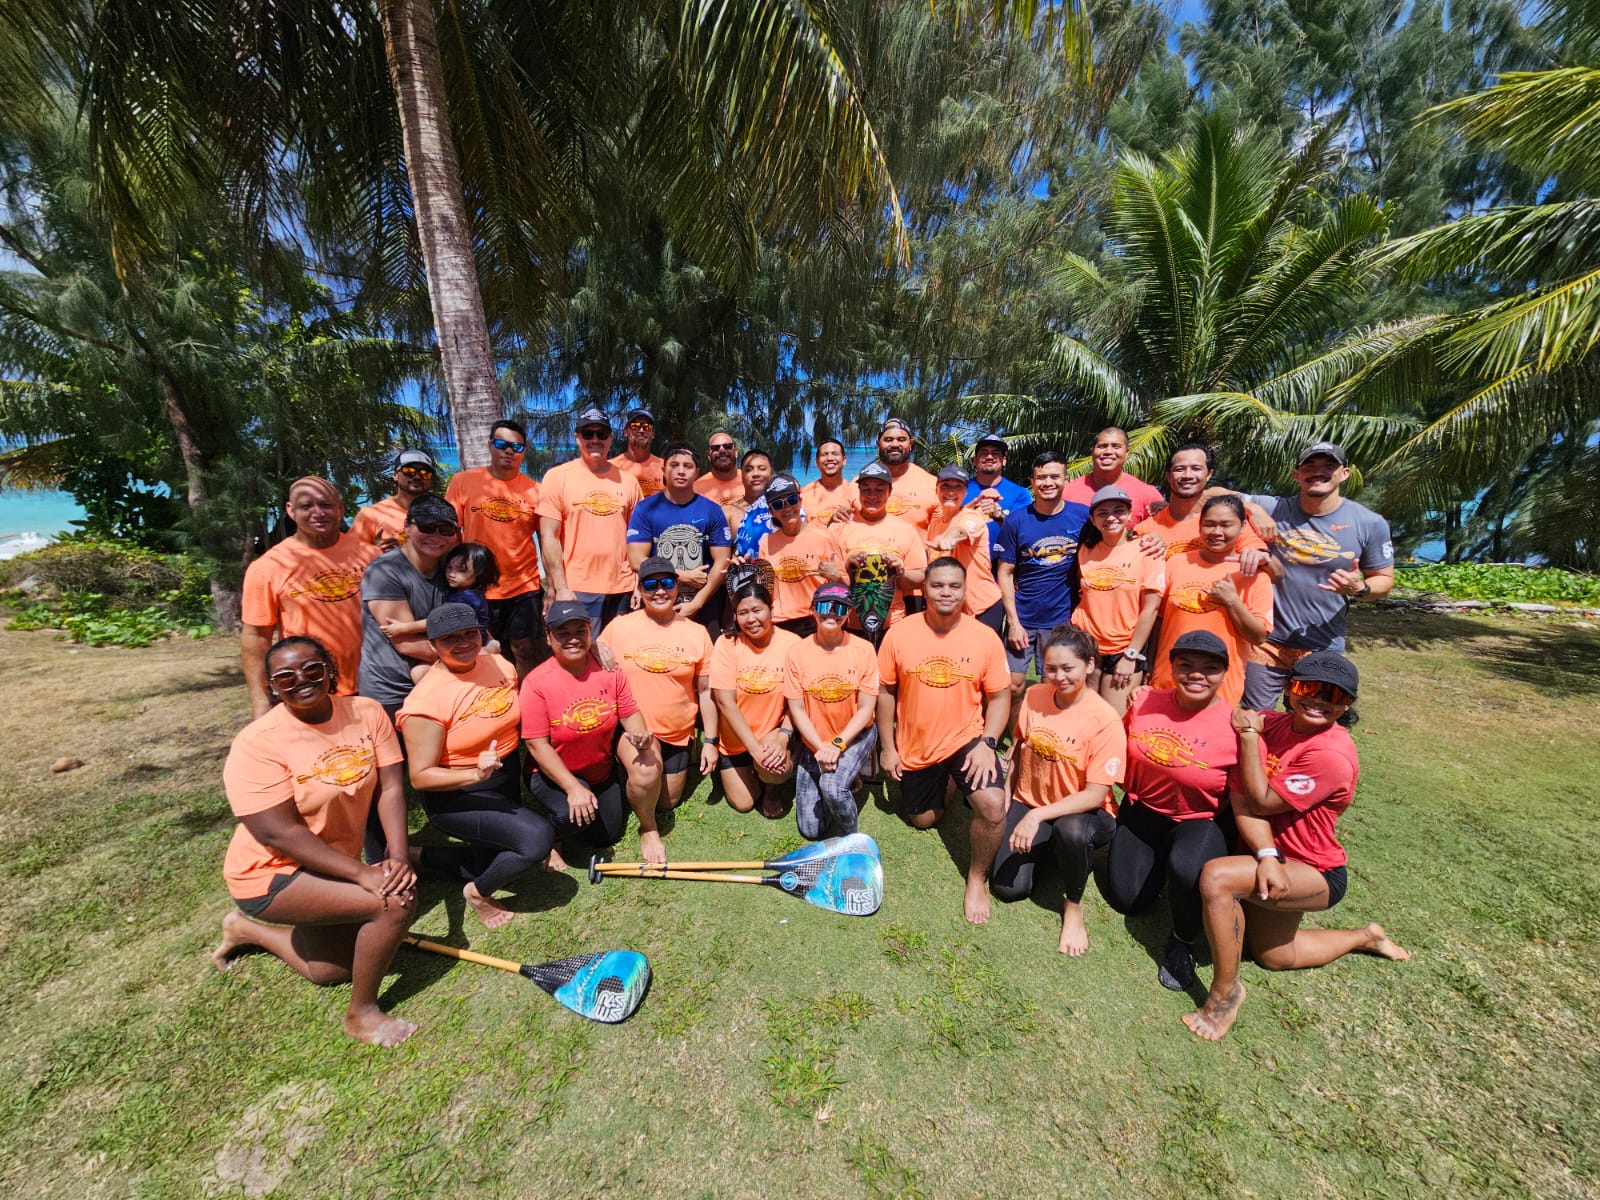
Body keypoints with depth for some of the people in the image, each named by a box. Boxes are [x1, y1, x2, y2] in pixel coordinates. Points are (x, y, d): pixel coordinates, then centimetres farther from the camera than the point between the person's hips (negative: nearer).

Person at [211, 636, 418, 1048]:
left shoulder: (366, 712, -12)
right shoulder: (258, 743, -23)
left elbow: (390, 787, -14)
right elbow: (279, 833, -25)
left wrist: (399, 856, -26)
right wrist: (363, 874, -31)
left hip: (333, 866, 6)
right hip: (273, 873, -6)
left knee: (329, 969, 21)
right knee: (396, 901, -25)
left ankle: (245, 929, 41)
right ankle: (362, 1014, 1)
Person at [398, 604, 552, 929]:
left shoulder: (501, 666, -6)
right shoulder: (426, 699, -22)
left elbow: (519, 719, 9)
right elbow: (420, 776, -20)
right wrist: (475, 774, -36)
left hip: (508, 784, 7)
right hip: (458, 796, -6)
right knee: (538, 837, -26)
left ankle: (420, 856, 38)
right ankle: (478, 893, 3)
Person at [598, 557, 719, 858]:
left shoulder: (696, 633, -4)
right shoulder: (619, 627, -7)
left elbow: (705, 691, 0)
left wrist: (710, 741, 0)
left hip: (678, 734, 3)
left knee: (668, 803, 13)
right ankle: (648, 829, -2)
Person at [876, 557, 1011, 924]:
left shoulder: (985, 637, -13)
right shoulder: (899, 634, -13)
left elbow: (1000, 695, -5)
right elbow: (885, 691, -4)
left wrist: (987, 742, -19)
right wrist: (887, 748, -2)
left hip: (966, 739, -1)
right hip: (914, 747, 2)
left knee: (993, 805, -27)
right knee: (923, 820, 18)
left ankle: (977, 878, 3)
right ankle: (943, 783, 51)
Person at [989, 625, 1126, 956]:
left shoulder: (1106, 720, -20)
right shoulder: (1033, 697, -7)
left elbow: (1095, 794, -21)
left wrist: (1039, 815, -29)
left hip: (1081, 811, -3)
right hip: (1028, 803, 3)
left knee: (1071, 830, -39)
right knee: (1008, 888, -10)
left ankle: (1073, 907, -7)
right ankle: (1046, 847, 23)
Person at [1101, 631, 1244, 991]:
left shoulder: (1238, 728, -21)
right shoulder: (1144, 701, -13)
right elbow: (1120, 754, 4)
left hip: (1202, 821, -3)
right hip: (1142, 811, 3)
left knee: (1188, 870, -36)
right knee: (1125, 899, 5)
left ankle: (1182, 942, -1)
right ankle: (1160, 861, 38)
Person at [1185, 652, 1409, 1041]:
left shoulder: (1332, 755, -25)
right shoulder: (1269, 723, -9)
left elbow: (1261, 802, -24)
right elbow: (1240, 797, -14)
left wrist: (1249, 736, -23)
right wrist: (1266, 856, -26)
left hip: (1314, 873, -6)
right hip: (1271, 863, 7)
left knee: (1216, 876, -33)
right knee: (1275, 957, 25)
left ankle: (1225, 991, -12)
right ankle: (1365, 937, 47)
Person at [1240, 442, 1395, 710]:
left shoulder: (1370, 524, -2)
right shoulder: (1273, 509, -5)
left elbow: (1384, 580, 6)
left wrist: (1360, 588, -17)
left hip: (1324, 648, 1)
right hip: (1267, 641, -1)